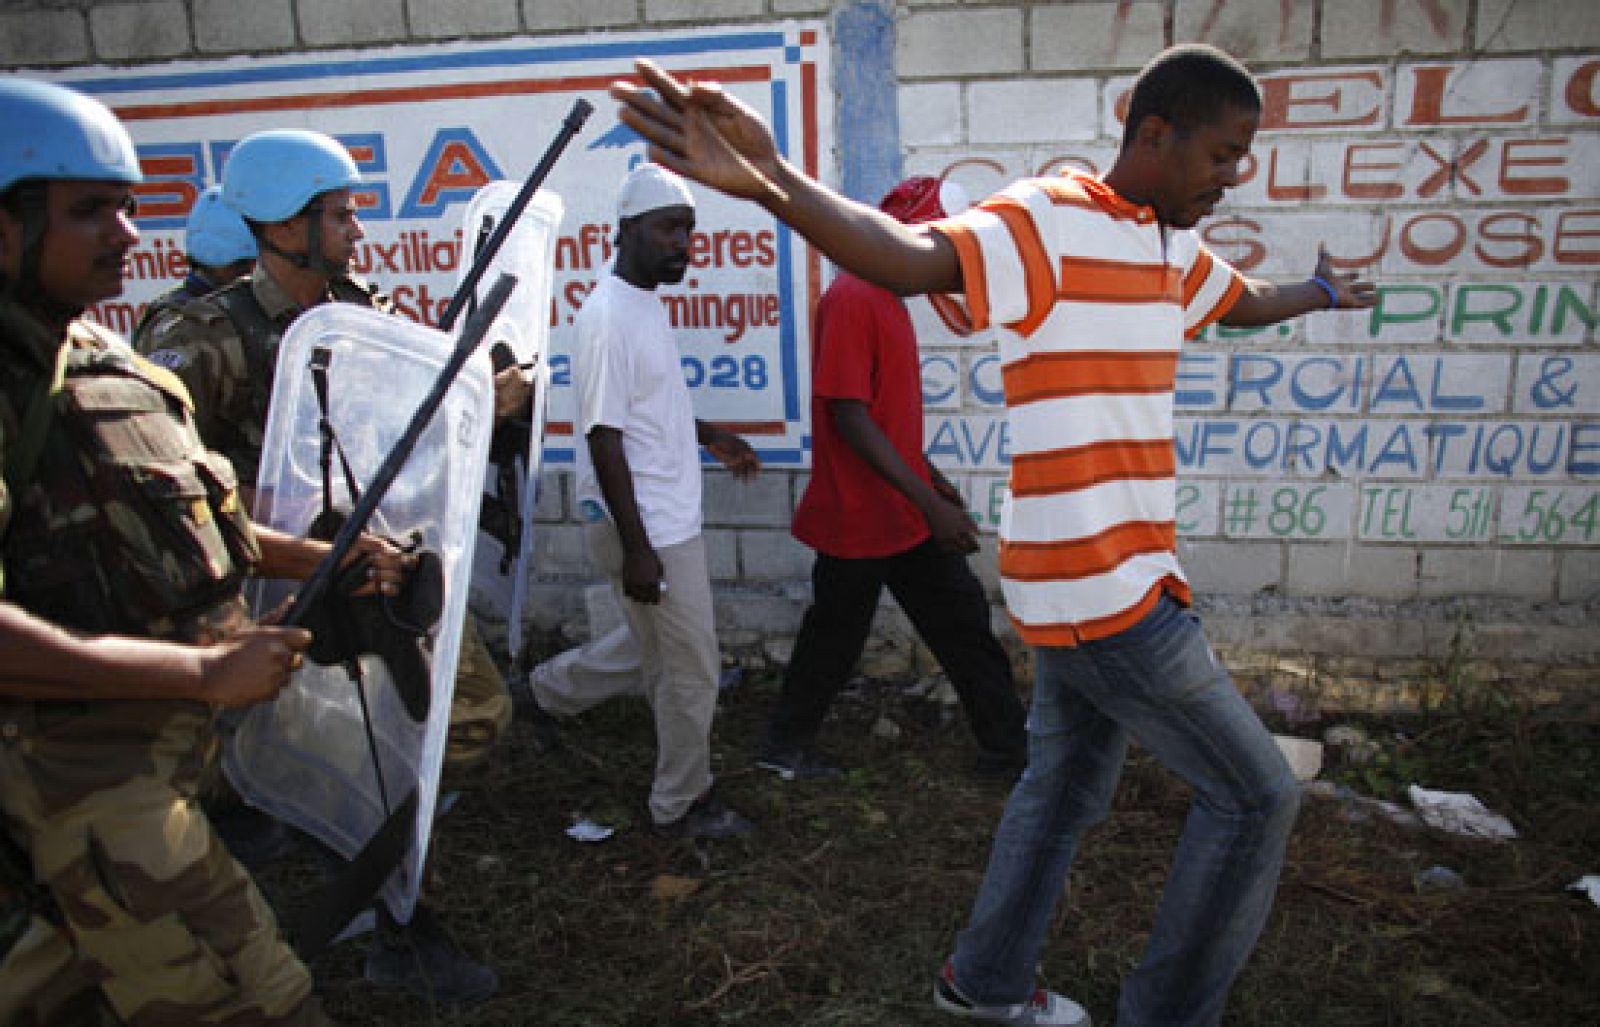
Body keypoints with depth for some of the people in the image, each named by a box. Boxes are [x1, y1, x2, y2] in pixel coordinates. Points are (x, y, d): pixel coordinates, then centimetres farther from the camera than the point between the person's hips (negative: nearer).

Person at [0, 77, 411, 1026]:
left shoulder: (115, 364, 10)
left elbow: (188, 527, 17)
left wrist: (327, 560, 5)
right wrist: (203, 672, -25)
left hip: (166, 741, 9)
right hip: (84, 768, -9)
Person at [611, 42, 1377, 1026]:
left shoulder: (1172, 248, 12)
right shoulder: (1049, 223, -16)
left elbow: (1247, 300, 33)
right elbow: (916, 257, -36)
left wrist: (1324, 293, 53)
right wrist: (772, 182, -52)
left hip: (1079, 583, 9)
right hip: (1107, 588, -9)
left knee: (1065, 785, 21)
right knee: (1257, 796, 4)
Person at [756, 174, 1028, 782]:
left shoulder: (888, 298, 12)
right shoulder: (850, 300, -19)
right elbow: (850, 418, -24)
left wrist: (931, 479, 21)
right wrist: (930, 503, -25)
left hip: (907, 512, 9)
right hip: (862, 516, -9)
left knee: (963, 621, 13)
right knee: (836, 637, 8)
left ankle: (1008, 749, 25)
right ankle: (783, 747, 28)